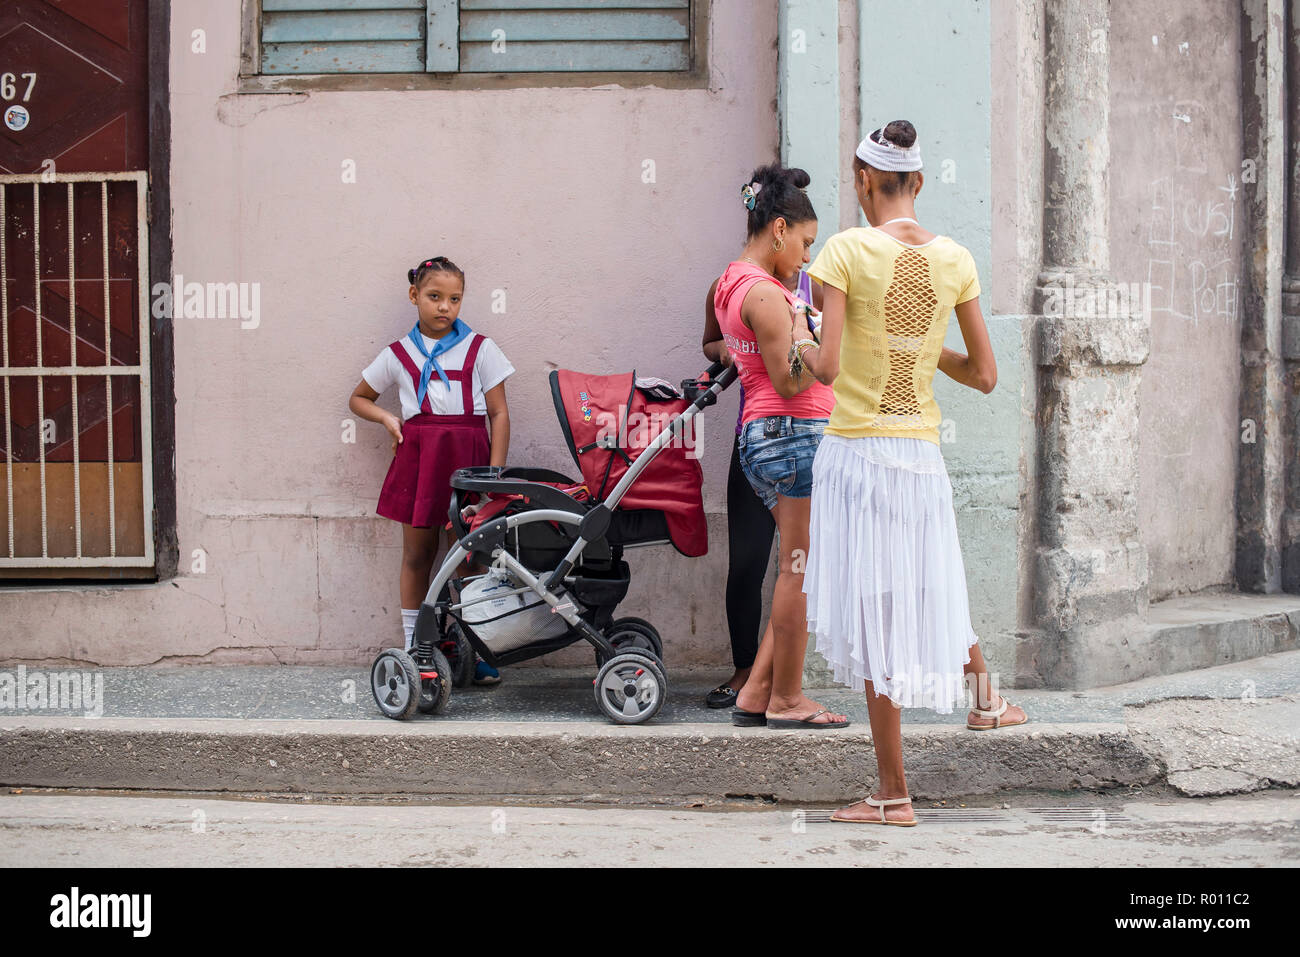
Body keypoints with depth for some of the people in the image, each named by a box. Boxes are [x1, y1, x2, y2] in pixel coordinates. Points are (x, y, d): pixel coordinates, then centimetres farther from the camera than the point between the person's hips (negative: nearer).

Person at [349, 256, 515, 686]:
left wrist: (495, 472, -5)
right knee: (417, 553, 5)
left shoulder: (479, 349, 6)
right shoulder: (398, 355, 10)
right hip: (417, 453, 1)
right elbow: (359, 398, 24)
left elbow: (499, 413, 4)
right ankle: (412, 647, 12)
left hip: (467, 456, -1)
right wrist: (386, 417, 3)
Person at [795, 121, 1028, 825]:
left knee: (875, 612, 1)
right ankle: (983, 699, 51)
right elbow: (984, 375, 7)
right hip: (923, 451, 4)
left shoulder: (847, 251, -11)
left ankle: (894, 795, 6)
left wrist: (800, 341, 4)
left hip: (857, 450, -4)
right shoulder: (954, 260, 3)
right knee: (935, 584, 28)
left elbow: (826, 366, -17)